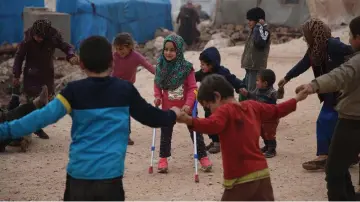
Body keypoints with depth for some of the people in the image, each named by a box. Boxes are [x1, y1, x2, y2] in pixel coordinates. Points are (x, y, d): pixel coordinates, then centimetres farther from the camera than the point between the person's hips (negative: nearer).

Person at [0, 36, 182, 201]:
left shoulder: (74, 91, -4)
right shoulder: (125, 89, 0)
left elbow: (43, 117, -12)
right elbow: (151, 117, 11)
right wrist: (173, 114, 32)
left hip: (79, 174, 0)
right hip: (110, 175, 0)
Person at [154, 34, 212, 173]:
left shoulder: (186, 67, -16)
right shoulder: (161, 66, -7)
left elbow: (193, 88, -14)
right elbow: (157, 85, 6)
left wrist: (188, 104, -24)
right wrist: (157, 97, -10)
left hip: (186, 108, -2)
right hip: (167, 108, 3)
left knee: (195, 132, 8)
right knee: (165, 134, 12)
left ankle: (203, 157, 21)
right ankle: (163, 159, 27)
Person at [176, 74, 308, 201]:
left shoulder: (225, 111, -11)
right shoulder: (252, 106, 12)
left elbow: (213, 125, -33)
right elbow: (276, 111, 25)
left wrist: (189, 121, -49)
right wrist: (296, 99, 43)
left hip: (240, 179, -7)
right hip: (262, 172, 8)